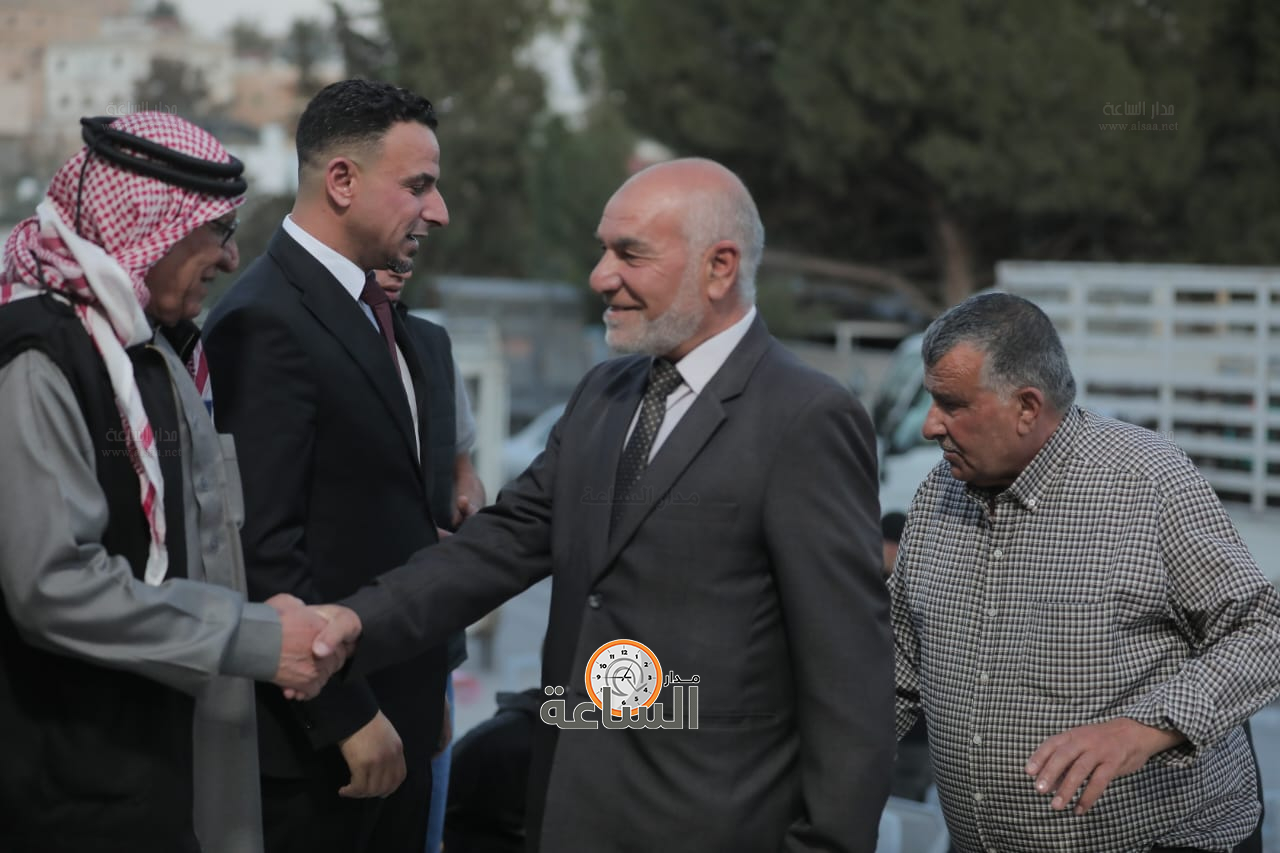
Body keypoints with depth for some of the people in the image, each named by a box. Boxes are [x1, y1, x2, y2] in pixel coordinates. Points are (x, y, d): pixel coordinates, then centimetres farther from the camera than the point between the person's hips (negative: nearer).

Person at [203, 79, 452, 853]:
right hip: (315, 734, -8)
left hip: (398, 717, 8)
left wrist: (425, 697, 10)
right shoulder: (267, 322, -16)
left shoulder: (381, 317, 13)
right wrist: (348, 717, -19)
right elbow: (266, 548, -20)